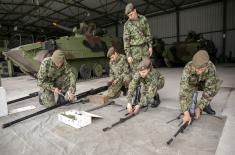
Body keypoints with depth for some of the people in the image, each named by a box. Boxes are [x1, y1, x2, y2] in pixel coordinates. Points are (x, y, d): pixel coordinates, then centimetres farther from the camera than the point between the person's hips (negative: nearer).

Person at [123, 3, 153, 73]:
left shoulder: (143, 19, 3)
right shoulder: (127, 24, -6)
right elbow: (126, 40, -8)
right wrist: (128, 55, -12)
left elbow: (148, 33, 9)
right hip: (134, 49, -3)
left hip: (145, 47, 3)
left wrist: (150, 46, 5)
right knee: (136, 71, -2)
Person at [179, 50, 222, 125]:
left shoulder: (211, 67, -32)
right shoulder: (188, 68, -38)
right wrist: (186, 113, -50)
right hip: (192, 85, -2)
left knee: (217, 82, -27)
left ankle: (206, 105, -6)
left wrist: (199, 108, -35)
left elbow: (209, 89, -30)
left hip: (203, 84, 2)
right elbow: (183, 91, -44)